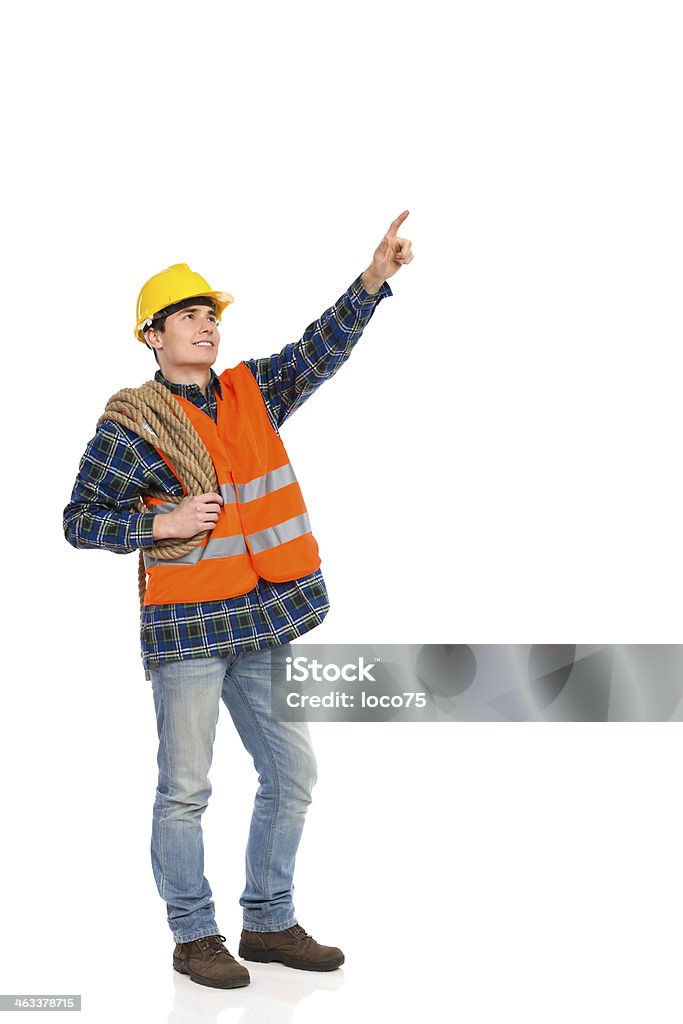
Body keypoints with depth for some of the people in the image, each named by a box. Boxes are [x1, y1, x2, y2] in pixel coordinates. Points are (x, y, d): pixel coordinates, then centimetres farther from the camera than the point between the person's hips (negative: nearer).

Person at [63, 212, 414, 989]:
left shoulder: (253, 392, 9)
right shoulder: (132, 423, -5)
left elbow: (321, 350, -3)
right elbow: (79, 521, -3)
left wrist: (372, 280, -17)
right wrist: (161, 524, -17)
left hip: (265, 619, 6)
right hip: (188, 626, -6)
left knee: (291, 772, 11)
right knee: (186, 788, 3)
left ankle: (269, 924, 25)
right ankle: (194, 935, 19)